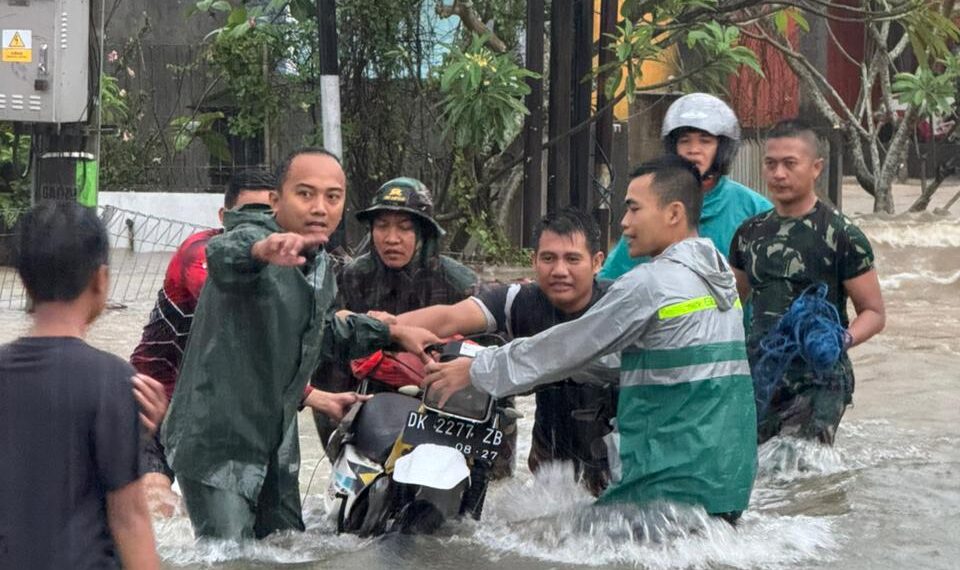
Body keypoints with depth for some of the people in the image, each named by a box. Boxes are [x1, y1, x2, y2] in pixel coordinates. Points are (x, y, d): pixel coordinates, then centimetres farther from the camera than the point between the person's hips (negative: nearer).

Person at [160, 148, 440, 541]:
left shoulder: (321, 266, 9)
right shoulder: (251, 238, -20)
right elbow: (224, 256, -46)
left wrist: (393, 332, 23)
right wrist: (261, 250, -69)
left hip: (277, 442, 9)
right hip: (214, 440, -9)